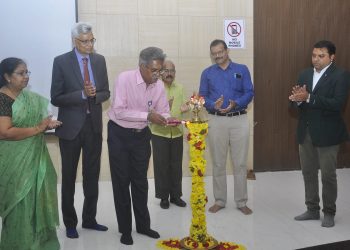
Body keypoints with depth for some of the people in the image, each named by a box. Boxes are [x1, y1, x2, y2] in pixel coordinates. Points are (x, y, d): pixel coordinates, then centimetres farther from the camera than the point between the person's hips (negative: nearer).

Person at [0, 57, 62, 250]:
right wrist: (37, 129, -22)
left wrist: (46, 124, 1)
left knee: (36, 199, 16)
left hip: (34, 158, 8)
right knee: (20, 203, 5)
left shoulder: (28, 96, 8)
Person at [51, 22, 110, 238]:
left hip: (94, 125, 4)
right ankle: (70, 223, 24)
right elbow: (56, 98, -10)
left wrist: (95, 95, -14)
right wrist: (82, 94, -22)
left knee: (92, 175, 12)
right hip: (71, 126, -3)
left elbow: (106, 93, 8)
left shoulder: (99, 60, 4)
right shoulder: (61, 62, -8)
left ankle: (89, 219, 28)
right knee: (69, 177, 9)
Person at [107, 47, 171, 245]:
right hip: (119, 134, -4)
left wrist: (166, 119, -23)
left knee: (140, 182, 15)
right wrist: (148, 115, -31)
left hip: (141, 135, 4)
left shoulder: (159, 85, -7)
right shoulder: (124, 79, -21)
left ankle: (143, 225, 31)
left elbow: (164, 112, 0)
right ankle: (125, 229, 21)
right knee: (122, 182, 5)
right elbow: (119, 111, -26)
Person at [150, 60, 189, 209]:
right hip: (159, 133, -4)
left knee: (176, 165, 10)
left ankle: (175, 195, 23)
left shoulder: (180, 88, 10)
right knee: (161, 166, 3)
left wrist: (183, 108, -6)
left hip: (177, 133, 4)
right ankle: (163, 197, 16)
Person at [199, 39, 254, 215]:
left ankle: (241, 202, 15)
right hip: (216, 120, 1)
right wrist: (214, 105, -17)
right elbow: (202, 96, 4)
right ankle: (219, 200, 20)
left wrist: (235, 104, -19)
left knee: (240, 163, 3)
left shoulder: (242, 70, 6)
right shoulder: (207, 73, 9)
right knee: (218, 163, 8)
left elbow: (249, 93, 0)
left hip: (239, 120, -1)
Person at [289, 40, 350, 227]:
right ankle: (312, 210, 28)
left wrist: (308, 98, -28)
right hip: (305, 132, 6)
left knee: (328, 175, 5)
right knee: (308, 173, 14)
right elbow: (297, 101, 5)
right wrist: (297, 98, -20)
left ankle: (329, 213, 22)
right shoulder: (304, 74, 9)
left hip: (326, 133, -5)